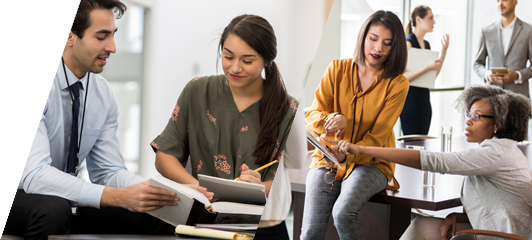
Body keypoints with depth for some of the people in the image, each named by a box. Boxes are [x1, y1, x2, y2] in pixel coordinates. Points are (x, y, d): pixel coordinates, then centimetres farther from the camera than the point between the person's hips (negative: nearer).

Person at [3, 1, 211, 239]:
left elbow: (109, 172, 2)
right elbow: (34, 174, -32)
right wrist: (119, 197, -39)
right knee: (53, 209, -38)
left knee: (159, 220, -15)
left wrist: (167, 192, -17)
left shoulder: (103, 94, 1)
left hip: (65, 202, 5)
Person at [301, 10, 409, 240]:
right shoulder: (337, 69, 5)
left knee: (343, 213, -32)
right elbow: (312, 116, 1)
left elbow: (377, 137, -7)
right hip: (327, 160, 2)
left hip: (369, 162, -2)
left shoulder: (397, 84, -2)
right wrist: (333, 119, -23)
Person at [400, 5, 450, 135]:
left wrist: (443, 51, 8)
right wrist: (427, 67, -28)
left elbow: (434, 74, 15)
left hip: (424, 98, 8)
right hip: (411, 99, -8)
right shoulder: (407, 42, -11)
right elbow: (402, 77, -19)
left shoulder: (426, 44, 14)